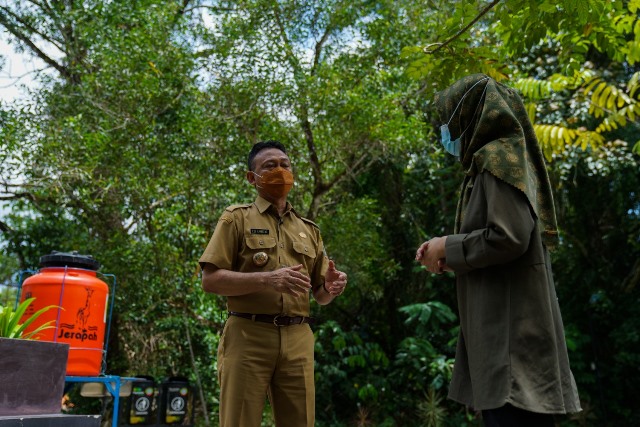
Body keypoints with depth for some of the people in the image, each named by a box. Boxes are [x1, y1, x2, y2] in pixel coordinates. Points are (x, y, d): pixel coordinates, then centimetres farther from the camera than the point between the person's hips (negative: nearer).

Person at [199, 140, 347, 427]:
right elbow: (210, 280, -4)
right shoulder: (237, 218, 6)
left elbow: (319, 296, 18)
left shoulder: (309, 229, 19)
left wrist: (330, 288, -6)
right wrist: (267, 280, -18)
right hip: (248, 337, -3)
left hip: (297, 341, 4)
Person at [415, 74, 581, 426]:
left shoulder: (498, 157, -8)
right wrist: (447, 254, 8)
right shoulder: (498, 159, 20)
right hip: (501, 325, 10)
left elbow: (508, 237, -21)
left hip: (511, 326, -10)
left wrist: (447, 248, -7)